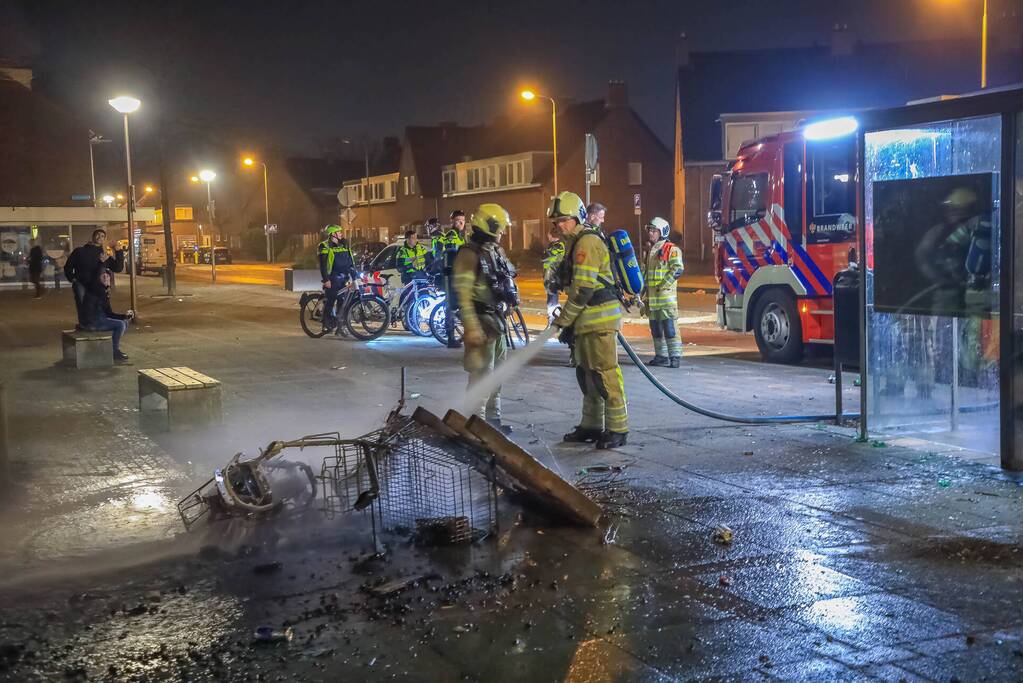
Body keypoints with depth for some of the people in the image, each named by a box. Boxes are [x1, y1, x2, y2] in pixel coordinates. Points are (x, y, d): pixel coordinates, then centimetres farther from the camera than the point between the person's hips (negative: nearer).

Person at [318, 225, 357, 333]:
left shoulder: (344, 245, 15)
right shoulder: (325, 246, -3)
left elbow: (351, 262, 18)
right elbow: (323, 264, -9)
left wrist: (354, 275, 10)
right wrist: (326, 279, -16)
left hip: (344, 279, 6)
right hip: (332, 279, -6)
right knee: (329, 302, -7)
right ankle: (326, 325, 0)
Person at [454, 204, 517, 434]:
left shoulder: (495, 251, 13)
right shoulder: (470, 253, -15)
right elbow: (463, 293, -21)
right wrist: (471, 327, -25)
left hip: (496, 318, 10)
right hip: (481, 320, -10)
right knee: (482, 374, -8)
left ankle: (493, 418, 26)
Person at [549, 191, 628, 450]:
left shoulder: (587, 242, -15)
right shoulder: (575, 242, 18)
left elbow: (582, 289, -21)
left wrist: (563, 321, -16)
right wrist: (570, 322, 18)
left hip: (600, 318, -11)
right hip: (588, 320, 11)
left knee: (604, 373, -9)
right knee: (586, 373, 14)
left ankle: (618, 429, -5)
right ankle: (592, 426, 23)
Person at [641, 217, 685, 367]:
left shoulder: (672, 249, -5)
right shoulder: (650, 251, 21)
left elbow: (678, 270, -14)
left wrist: (663, 285, -19)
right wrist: (642, 294, 19)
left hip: (666, 295, -8)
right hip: (651, 297, 8)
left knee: (670, 327, -10)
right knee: (656, 328, 10)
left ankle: (675, 356, -7)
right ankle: (661, 356, 17)